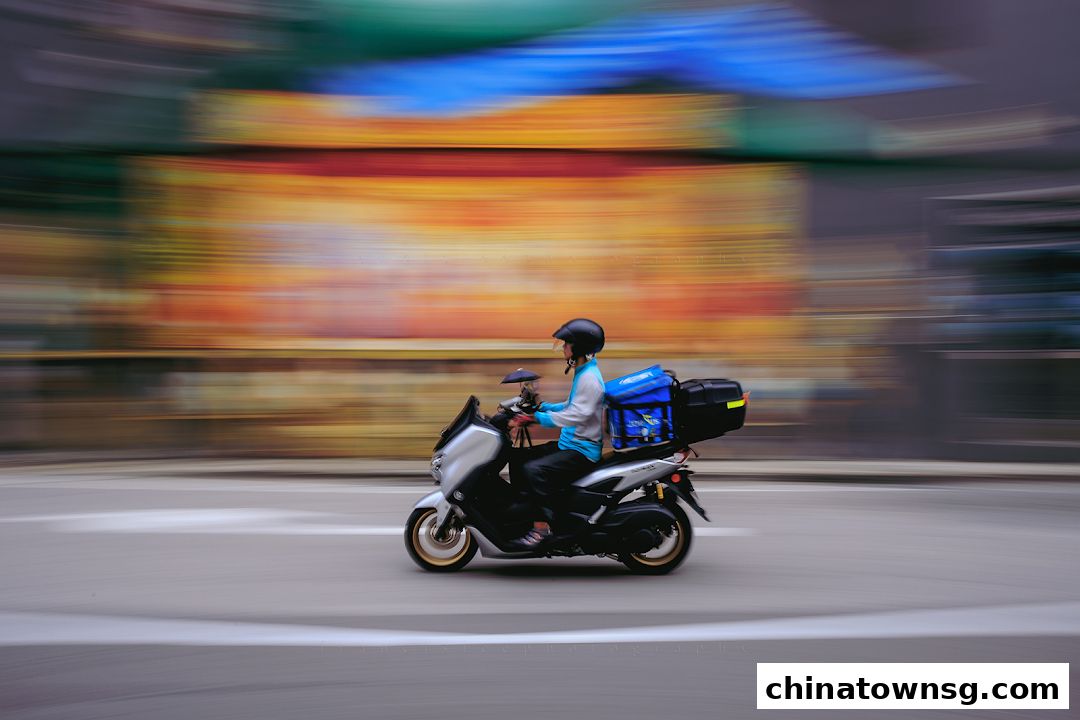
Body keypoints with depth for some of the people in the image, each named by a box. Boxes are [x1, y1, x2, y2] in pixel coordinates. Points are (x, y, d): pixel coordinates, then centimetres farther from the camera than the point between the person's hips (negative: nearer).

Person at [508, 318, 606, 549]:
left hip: (582, 450, -11)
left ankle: (542, 525, -21)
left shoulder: (589, 377, -18)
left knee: (533, 469, -29)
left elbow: (577, 414, -27)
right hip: (569, 444, 11)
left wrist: (538, 417, -26)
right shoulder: (583, 372, 15)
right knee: (517, 457, 10)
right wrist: (543, 406, 14)